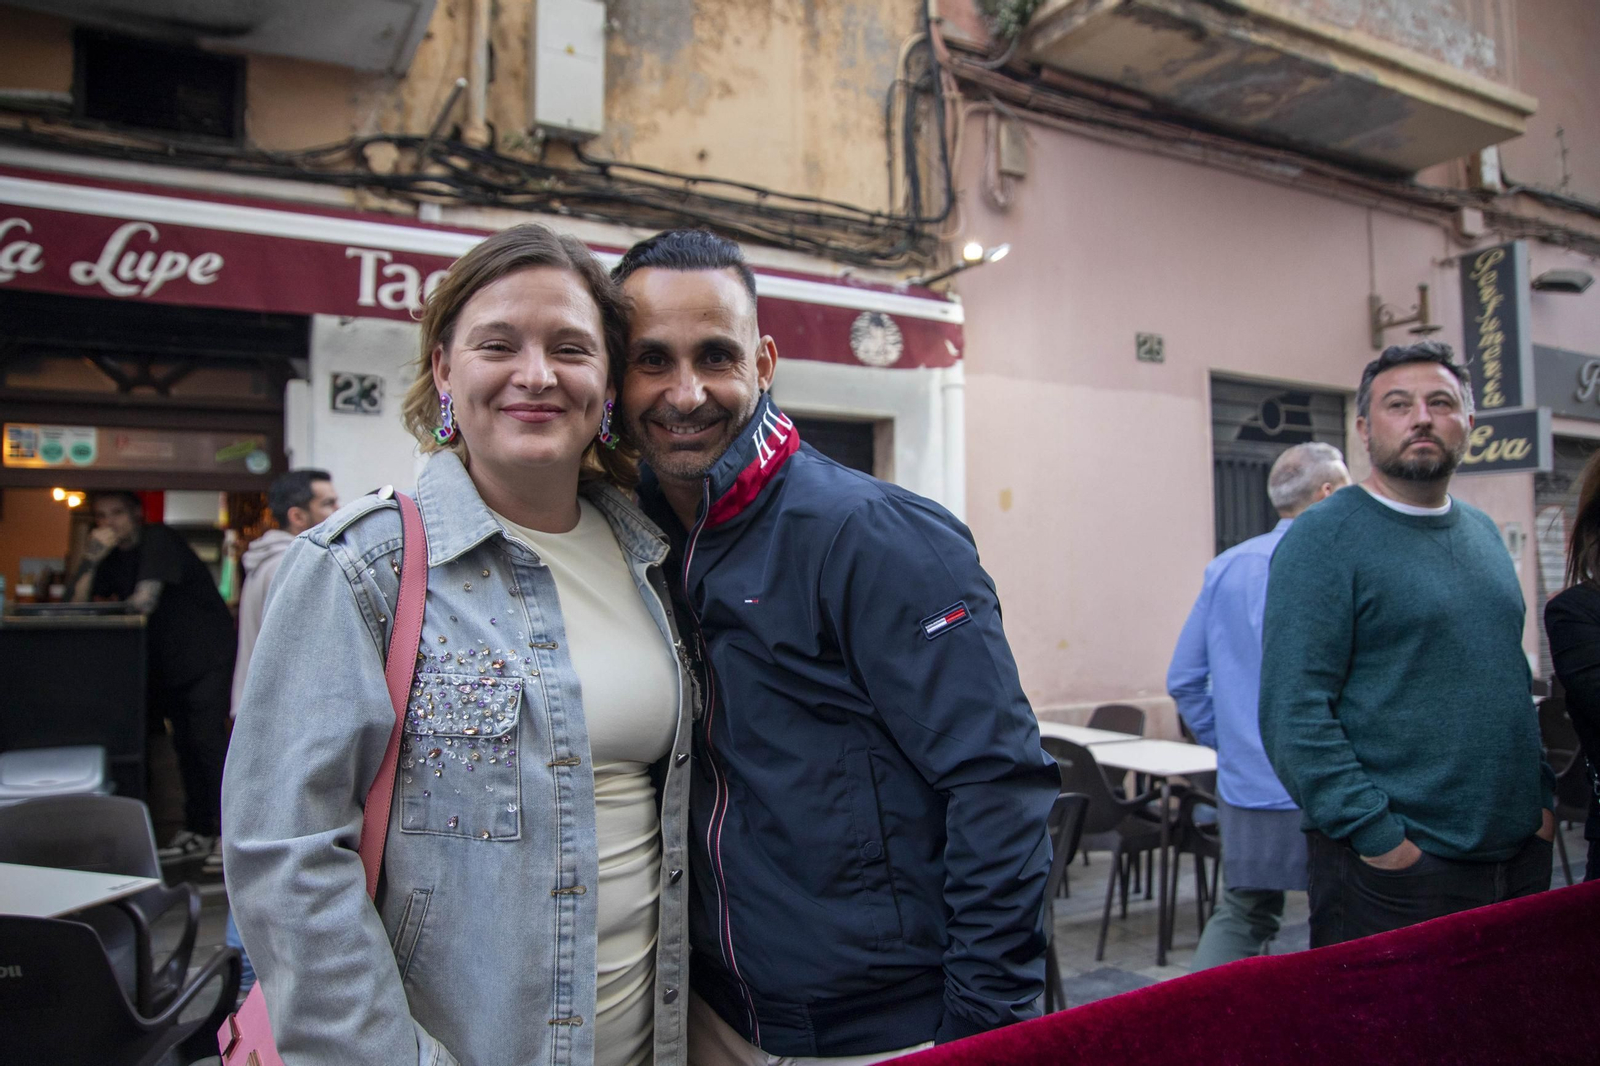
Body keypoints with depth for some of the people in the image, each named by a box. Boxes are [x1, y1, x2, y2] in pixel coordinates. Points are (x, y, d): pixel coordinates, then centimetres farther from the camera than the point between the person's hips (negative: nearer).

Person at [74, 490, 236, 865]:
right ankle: (199, 832, 17)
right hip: (170, 662, 8)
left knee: (208, 739, -14)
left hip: (207, 655, -8)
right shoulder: (112, 554, 11)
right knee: (185, 745, 10)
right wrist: (91, 560, -13)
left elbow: (144, 602, -20)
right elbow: (78, 605, 1)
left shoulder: (159, 540, -12)